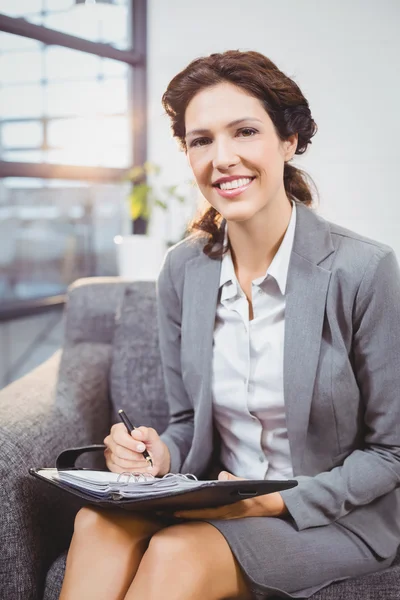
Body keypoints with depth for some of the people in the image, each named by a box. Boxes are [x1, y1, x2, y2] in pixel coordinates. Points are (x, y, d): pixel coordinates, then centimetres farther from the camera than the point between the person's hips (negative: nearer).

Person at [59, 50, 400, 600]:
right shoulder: (182, 270, -1)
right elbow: (189, 421, 9)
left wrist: (280, 501, -20)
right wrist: (160, 456, -14)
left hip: (335, 518, -3)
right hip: (219, 503, 4)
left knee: (177, 551, -30)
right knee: (102, 521, -27)